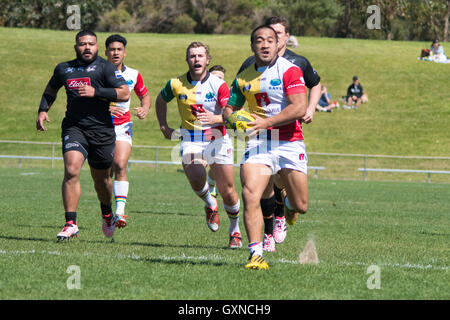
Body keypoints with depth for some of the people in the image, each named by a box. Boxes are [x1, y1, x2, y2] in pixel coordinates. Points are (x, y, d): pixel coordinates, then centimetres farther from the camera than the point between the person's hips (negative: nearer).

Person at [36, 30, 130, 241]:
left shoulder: (105, 67, -2)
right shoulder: (64, 69, 11)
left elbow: (125, 93, -10)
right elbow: (51, 89, 30)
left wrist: (96, 92, -18)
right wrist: (43, 110, 15)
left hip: (102, 129, -1)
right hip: (74, 127, 2)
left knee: (102, 178, 11)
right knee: (71, 171, -20)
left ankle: (107, 214, 41)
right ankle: (71, 224, -18)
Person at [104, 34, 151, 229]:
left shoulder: (133, 75, 3)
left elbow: (145, 95, 19)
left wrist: (145, 109, -3)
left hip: (123, 126, 0)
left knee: (120, 166, -19)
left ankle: (120, 212, -25)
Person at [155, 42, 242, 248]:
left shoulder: (219, 85, -8)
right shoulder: (176, 84, 0)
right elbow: (160, 100, 21)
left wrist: (215, 118, -35)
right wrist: (163, 126, 14)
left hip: (217, 138, -1)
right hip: (190, 139, 1)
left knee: (227, 190, -3)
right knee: (196, 178, -25)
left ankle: (235, 230, 21)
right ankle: (210, 205, 10)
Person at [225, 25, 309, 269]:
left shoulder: (289, 70, -7)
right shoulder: (243, 77, 8)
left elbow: (299, 109, -17)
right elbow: (229, 108, 18)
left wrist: (266, 122, -24)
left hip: (289, 143, -2)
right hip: (258, 142, 2)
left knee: (300, 206, 6)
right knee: (250, 196, -21)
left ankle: (287, 205, 45)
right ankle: (256, 255, -19)